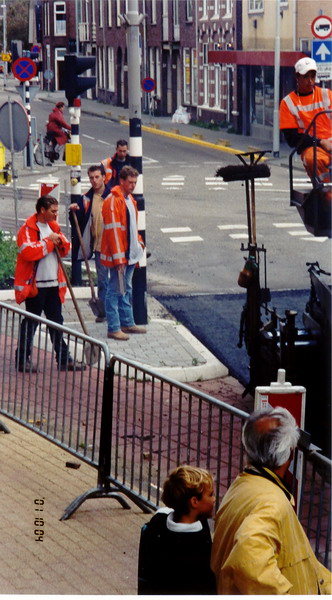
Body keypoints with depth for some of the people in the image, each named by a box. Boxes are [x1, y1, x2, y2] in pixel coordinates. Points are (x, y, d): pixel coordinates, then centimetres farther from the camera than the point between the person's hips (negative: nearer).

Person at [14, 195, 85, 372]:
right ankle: (22, 360, 5)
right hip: (35, 285, -8)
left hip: (54, 284, 8)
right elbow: (28, 251, -26)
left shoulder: (53, 227, 13)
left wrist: (60, 241, -7)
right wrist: (49, 242, -16)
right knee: (30, 322, -2)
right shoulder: (27, 229, -12)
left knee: (57, 321, 11)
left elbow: (65, 249, 15)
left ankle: (63, 359, 16)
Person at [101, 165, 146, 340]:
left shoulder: (130, 199, 12)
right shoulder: (113, 201, -18)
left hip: (130, 253, 10)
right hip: (118, 255, -10)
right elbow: (113, 230, -21)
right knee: (115, 291, -5)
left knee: (126, 289, 17)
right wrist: (118, 257, -22)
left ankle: (127, 323, 27)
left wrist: (138, 241, 12)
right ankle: (113, 328, -1)